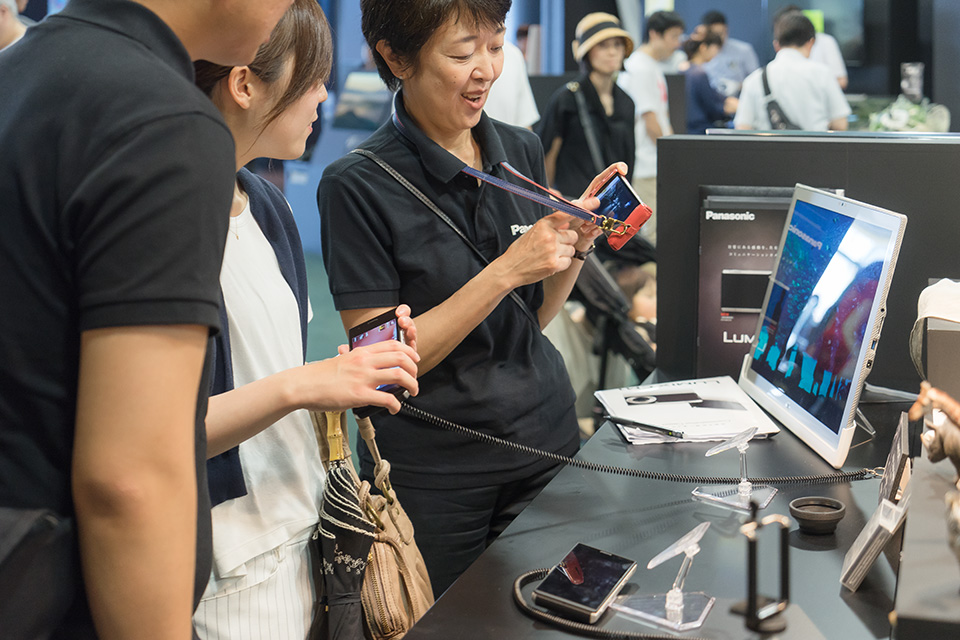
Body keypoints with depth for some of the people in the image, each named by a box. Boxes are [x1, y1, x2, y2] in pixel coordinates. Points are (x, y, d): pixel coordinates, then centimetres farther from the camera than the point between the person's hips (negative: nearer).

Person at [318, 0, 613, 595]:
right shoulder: (358, 185, -14)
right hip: (430, 471, -5)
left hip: (546, 435, 5)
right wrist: (505, 271, -22)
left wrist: (576, 245, -7)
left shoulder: (522, 150, 4)